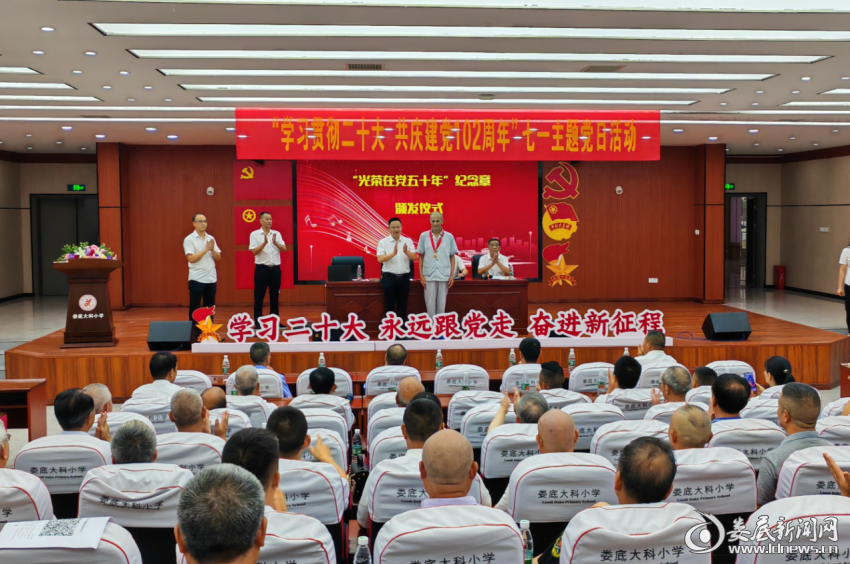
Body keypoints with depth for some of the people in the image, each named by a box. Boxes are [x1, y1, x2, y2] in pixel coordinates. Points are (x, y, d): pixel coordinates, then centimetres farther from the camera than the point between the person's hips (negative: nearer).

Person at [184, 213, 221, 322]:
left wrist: (212, 250, -12)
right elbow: (191, 259, -15)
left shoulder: (211, 238, 10)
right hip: (197, 279, -5)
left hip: (211, 278, 5)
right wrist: (206, 249, -16)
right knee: (195, 309, 0)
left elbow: (218, 257, 8)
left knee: (210, 308, 10)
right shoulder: (189, 239, -6)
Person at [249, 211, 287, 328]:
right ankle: (258, 322, 5)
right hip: (262, 268, -4)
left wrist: (275, 243, -19)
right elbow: (254, 251, -9)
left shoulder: (277, 234, 9)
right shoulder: (255, 234, -2)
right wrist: (265, 242, -22)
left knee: (274, 295, 9)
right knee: (259, 296, 0)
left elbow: (284, 249, 0)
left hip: (275, 268, 4)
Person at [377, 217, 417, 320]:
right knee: (389, 305, 3)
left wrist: (406, 252, -21)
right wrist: (393, 253, -26)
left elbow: (414, 258, -1)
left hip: (404, 277, 3)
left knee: (403, 305, 9)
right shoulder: (383, 242, -1)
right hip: (389, 277, -2)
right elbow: (380, 259, -12)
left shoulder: (408, 241, 6)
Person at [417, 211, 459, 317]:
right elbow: (421, 256, 7)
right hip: (429, 275, 0)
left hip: (444, 276, 0)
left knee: (441, 305, 5)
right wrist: (421, 275, 0)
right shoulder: (424, 236, 4)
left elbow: (452, 256, 8)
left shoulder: (449, 236, 4)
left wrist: (452, 275, 2)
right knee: (430, 304, 2)